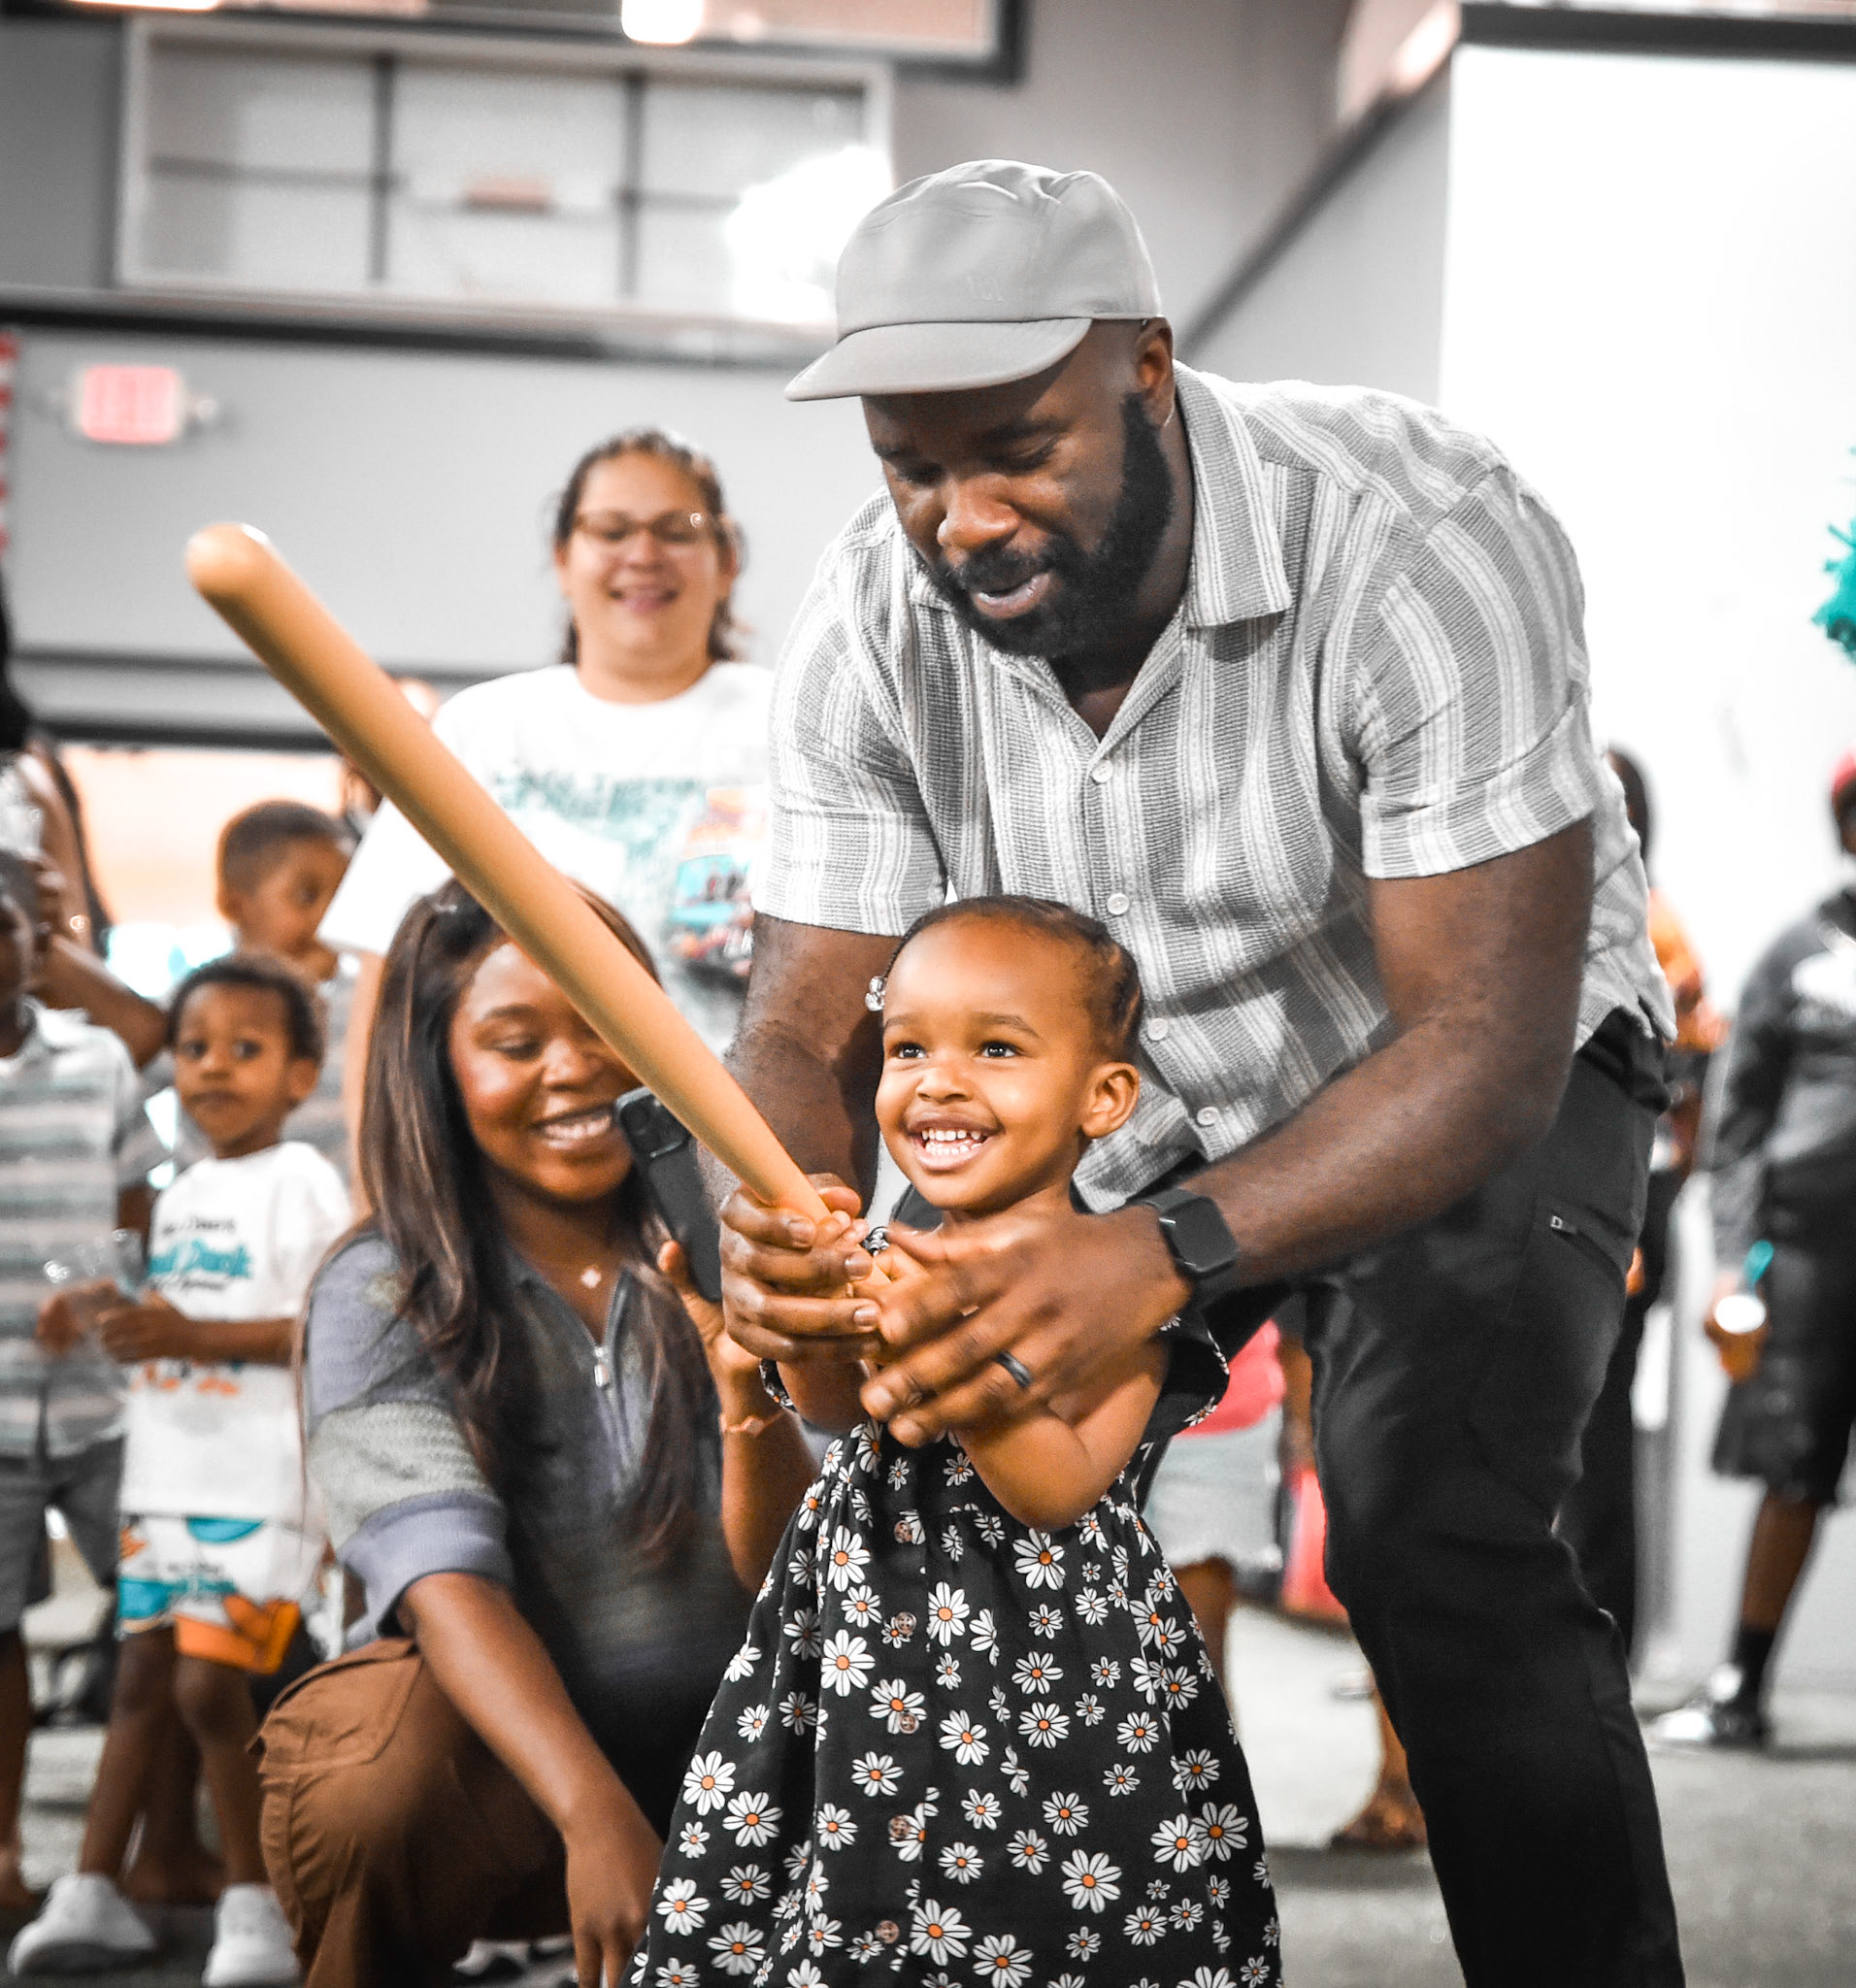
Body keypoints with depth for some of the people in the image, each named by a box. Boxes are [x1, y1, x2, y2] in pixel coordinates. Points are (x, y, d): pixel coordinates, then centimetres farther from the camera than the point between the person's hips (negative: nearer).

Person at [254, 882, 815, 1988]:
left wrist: (747, 1385, -30)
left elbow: (782, 1580, -8)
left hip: (722, 1734, 2)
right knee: (375, 1788, -34)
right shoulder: (378, 1298, -6)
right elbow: (448, 1582, -22)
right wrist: (595, 1814, -39)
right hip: (501, 1751, -2)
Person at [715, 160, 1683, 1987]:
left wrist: (1165, 1258, -54)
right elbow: (804, 1028, -18)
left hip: (1479, 1078, -4)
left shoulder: (1423, 547, -35)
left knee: (1434, 1538, -25)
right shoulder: (872, 624, -20)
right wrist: (775, 1224, -43)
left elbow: (1481, 1047, -38)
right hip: (1125, 1089, 5)